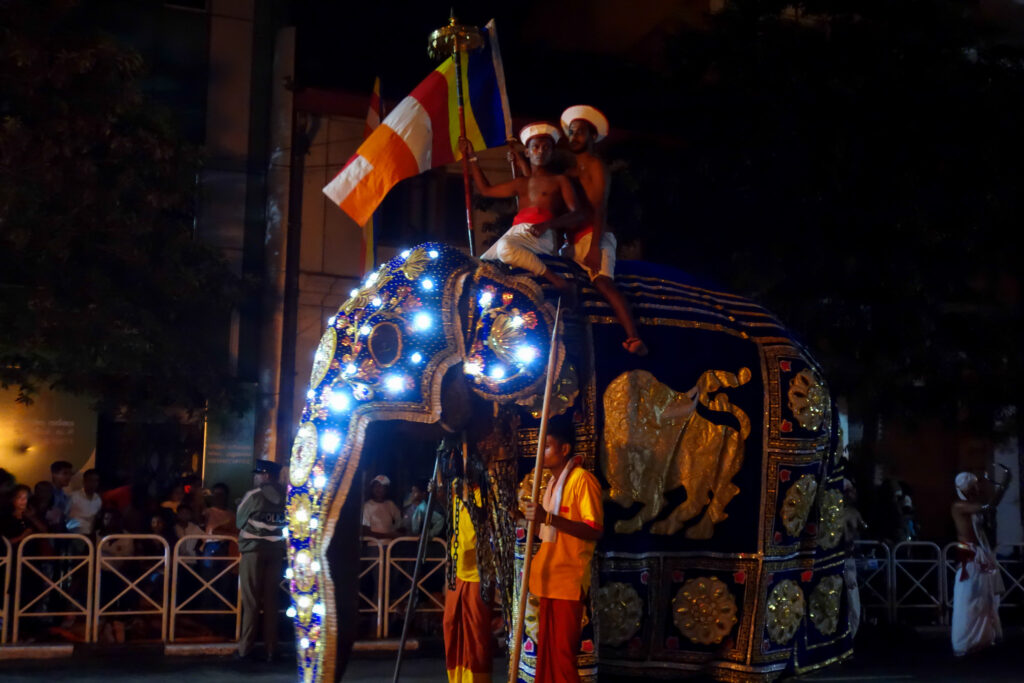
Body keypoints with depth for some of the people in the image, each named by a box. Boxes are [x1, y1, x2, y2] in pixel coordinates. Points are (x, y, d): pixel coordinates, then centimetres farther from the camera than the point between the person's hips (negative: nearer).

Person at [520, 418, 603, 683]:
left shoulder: (582, 480, -11)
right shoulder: (553, 481, 16)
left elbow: (595, 530, -21)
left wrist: (548, 517, -27)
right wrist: (535, 517, 9)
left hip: (568, 581, -9)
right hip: (548, 579, 9)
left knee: (562, 654, -7)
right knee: (546, 652, 11)